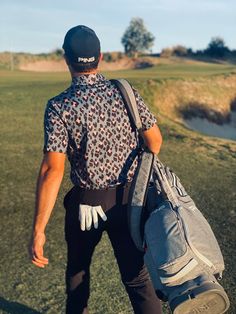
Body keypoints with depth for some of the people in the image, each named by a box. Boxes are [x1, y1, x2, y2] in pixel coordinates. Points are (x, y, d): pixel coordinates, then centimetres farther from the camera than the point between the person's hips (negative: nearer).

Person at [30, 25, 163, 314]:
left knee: (77, 268, 24)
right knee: (136, 276, 11)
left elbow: (52, 170, -21)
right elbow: (155, 139, 4)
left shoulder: (59, 107, -16)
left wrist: (38, 230, -17)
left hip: (87, 203, -2)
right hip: (129, 199, 2)